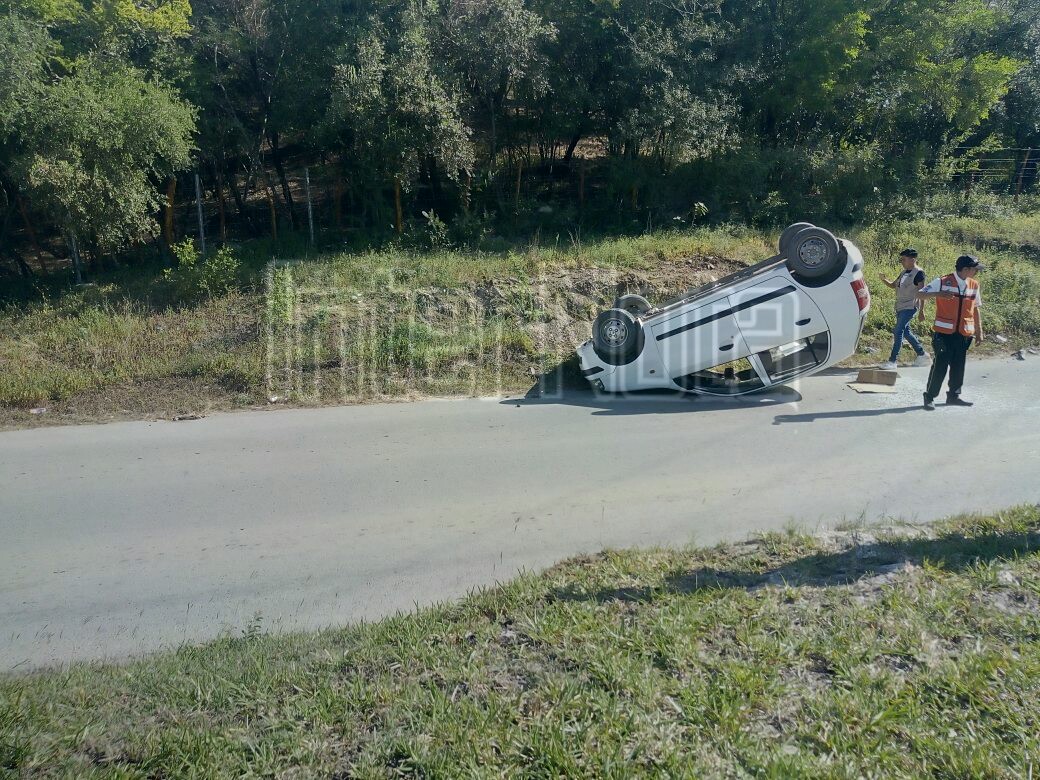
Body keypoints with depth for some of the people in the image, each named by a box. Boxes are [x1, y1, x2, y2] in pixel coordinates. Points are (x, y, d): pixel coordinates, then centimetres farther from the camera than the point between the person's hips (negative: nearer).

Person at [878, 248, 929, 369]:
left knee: (898, 331, -13)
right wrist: (884, 280, -3)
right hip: (900, 307, 9)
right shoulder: (904, 272, 14)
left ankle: (893, 361, -12)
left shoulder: (918, 273, -10)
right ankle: (922, 354, 29)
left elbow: (922, 292, -11)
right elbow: (893, 285, 18)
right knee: (905, 332, 15)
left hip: (910, 307, -9)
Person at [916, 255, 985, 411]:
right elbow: (920, 294, -7)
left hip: (964, 333, 5)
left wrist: (979, 332, 16)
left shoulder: (974, 285, 9)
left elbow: (976, 309, 17)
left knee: (959, 366, 10)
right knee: (940, 365, -5)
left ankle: (954, 395, 22)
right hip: (944, 333, -5)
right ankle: (930, 397, 5)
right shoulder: (943, 282, -7)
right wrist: (937, 294, -26)